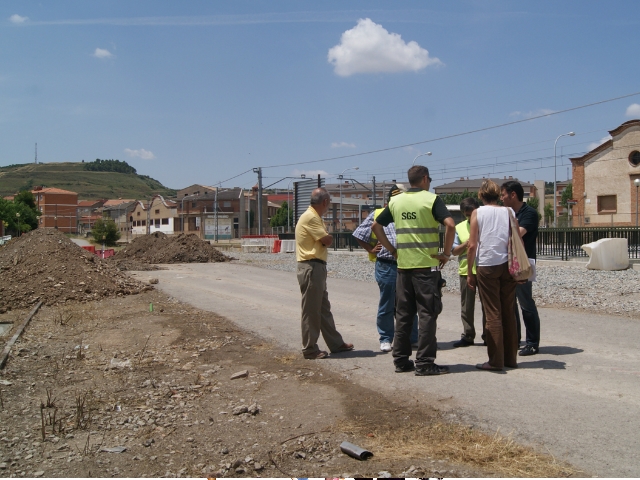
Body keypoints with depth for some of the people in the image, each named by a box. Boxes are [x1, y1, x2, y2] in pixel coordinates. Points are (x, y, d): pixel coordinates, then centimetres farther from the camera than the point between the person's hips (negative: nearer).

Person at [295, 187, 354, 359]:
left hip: (318, 267, 11)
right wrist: (327, 238, 2)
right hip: (311, 268, -11)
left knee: (324, 308, 16)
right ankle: (310, 349, 5)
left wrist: (325, 238, -8)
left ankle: (335, 343, 26)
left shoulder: (315, 217, 17)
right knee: (311, 310, -3)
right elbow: (328, 240, -19)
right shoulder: (310, 217, -15)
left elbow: (326, 240, 13)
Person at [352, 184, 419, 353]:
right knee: (386, 306, 6)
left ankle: (413, 338, 23)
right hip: (386, 267, -3)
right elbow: (359, 236, 6)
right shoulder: (378, 215, 3)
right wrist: (372, 250, 0)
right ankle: (386, 339, 18)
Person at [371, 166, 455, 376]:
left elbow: (376, 226, 13)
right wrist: (446, 253, -8)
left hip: (403, 265, 5)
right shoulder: (431, 199, -6)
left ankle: (401, 360, 16)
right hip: (427, 265, -5)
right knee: (427, 314, 1)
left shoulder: (395, 201, 9)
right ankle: (424, 363, 3)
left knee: (403, 314, 11)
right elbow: (450, 224, -18)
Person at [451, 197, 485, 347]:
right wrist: (466, 244, -11)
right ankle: (468, 336, 14)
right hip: (466, 270, 2)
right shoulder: (459, 228, 8)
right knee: (467, 305, 6)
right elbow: (454, 251, 5)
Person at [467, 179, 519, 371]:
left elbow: (472, 245, -5)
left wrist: (470, 272, 1)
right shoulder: (508, 212, 7)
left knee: (493, 314, 1)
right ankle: (510, 358, 17)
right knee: (508, 312, 11)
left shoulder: (478, 213, -1)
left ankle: (496, 360, 1)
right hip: (507, 265, 3)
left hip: (487, 265, -3)